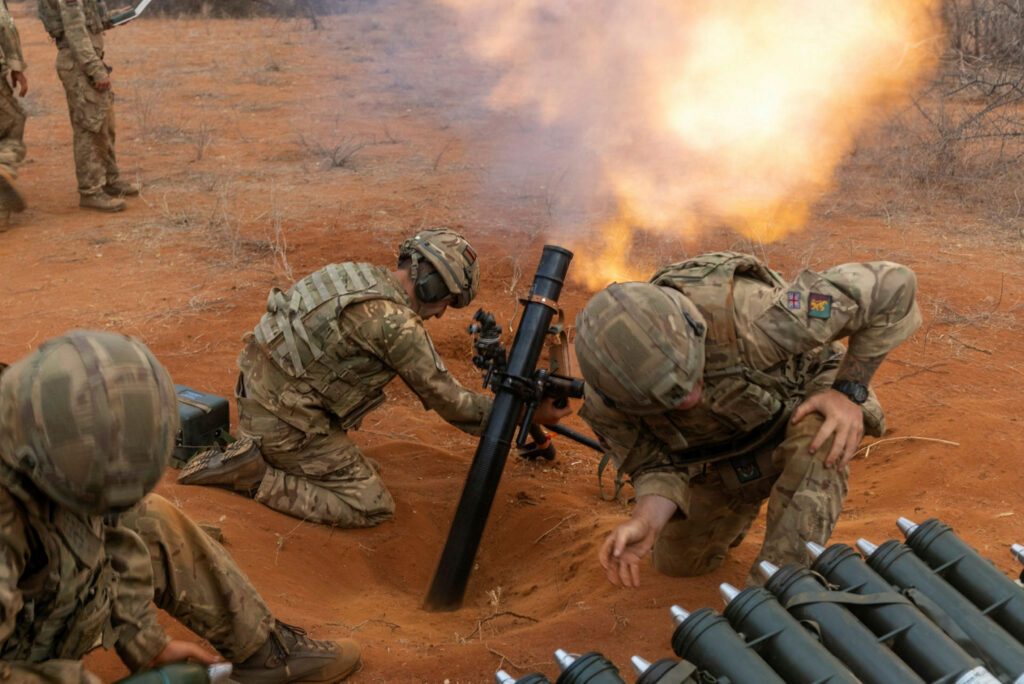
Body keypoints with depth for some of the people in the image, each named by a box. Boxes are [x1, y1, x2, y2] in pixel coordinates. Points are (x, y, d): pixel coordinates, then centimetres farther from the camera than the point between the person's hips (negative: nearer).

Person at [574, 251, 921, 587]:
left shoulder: (749, 321, -45)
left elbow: (893, 285, -36)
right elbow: (658, 465, -15)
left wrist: (850, 391, -34)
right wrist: (645, 522, -36)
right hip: (728, 443, 4)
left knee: (815, 449, -40)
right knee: (678, 560, 14)